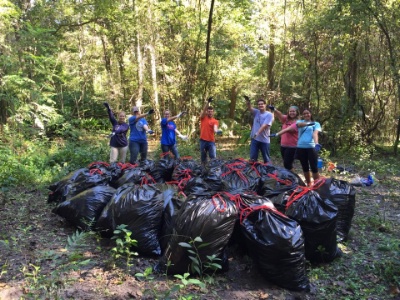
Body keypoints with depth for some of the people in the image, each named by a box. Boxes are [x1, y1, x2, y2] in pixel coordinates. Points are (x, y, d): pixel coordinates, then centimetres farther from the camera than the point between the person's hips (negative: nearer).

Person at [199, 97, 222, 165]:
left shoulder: (215, 121, 4)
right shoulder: (203, 117, 6)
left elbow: (215, 129, -14)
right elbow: (204, 109, -10)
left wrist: (217, 131, -38)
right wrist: (208, 102, -23)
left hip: (211, 141, 0)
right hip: (203, 140, 1)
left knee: (213, 157, -5)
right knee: (203, 157, 8)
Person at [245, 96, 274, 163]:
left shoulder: (269, 115, -6)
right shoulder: (256, 112, 7)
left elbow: (264, 126, -17)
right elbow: (250, 108, -12)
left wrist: (257, 133, -30)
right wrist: (248, 102, -34)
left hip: (264, 140, -3)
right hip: (255, 139, 3)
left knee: (266, 159, 8)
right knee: (252, 158, 6)